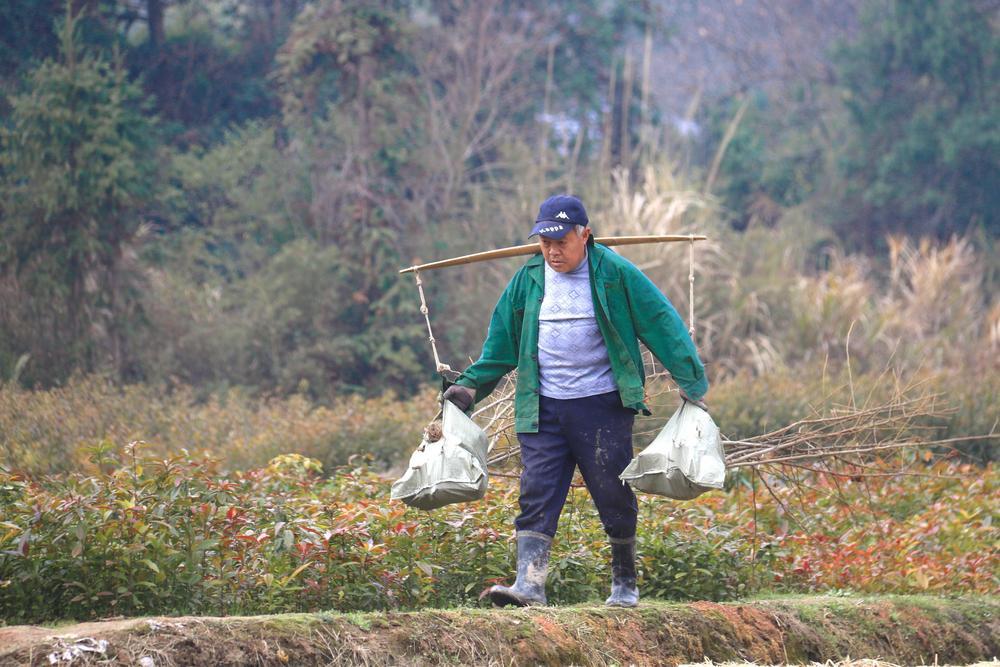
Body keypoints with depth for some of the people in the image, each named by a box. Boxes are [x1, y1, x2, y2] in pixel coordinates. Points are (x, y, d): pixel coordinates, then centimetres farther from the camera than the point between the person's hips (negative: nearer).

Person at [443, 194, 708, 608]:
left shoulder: (615, 274, -4)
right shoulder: (528, 280, 8)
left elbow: (662, 323, -3)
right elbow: (501, 342, 17)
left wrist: (692, 382, -6)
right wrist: (470, 387, 10)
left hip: (602, 406, -3)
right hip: (543, 410, 3)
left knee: (614, 496, 3)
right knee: (537, 493, -8)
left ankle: (624, 584, 18)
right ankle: (529, 583, -15)